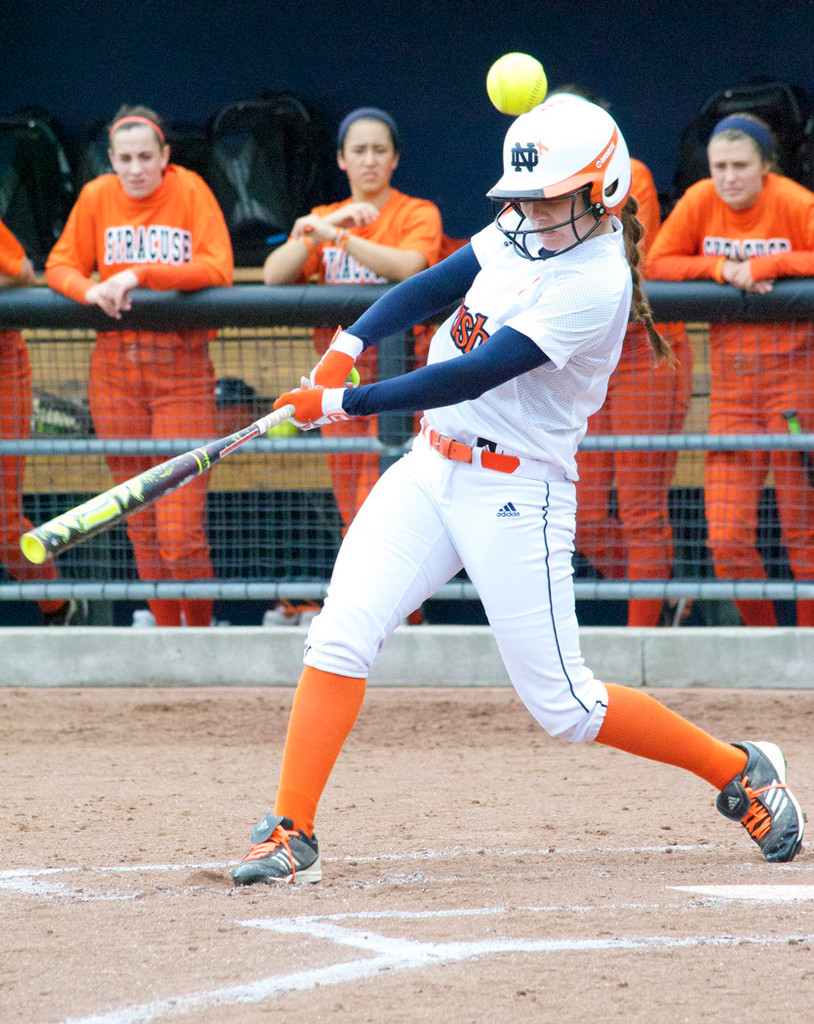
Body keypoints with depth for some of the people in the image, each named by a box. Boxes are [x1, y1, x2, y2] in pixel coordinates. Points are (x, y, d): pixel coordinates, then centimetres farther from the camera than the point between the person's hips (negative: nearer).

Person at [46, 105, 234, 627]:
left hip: (182, 371, -3)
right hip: (115, 372, 3)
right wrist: (92, 291, -12)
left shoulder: (189, 191, -4)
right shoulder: (97, 197, 5)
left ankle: (202, 634, 8)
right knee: (141, 525, 6)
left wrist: (139, 275, -19)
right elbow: (60, 265, 9)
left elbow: (218, 270, -13)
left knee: (180, 531, -10)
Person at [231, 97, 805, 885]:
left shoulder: (595, 283, -20)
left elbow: (474, 376, -25)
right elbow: (432, 288, 10)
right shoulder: (526, 231, 5)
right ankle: (290, 835, -7)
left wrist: (345, 403, -25)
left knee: (562, 705, -1)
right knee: (341, 635, -10)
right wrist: (350, 343, -10)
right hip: (430, 467, 7)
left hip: (515, 493, -7)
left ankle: (741, 772, 17)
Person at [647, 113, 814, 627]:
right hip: (731, 386, 3)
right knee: (727, 542, -4)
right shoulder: (700, 201, 2)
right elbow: (658, 263, 4)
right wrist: (721, 268, -10)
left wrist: (763, 266, -17)